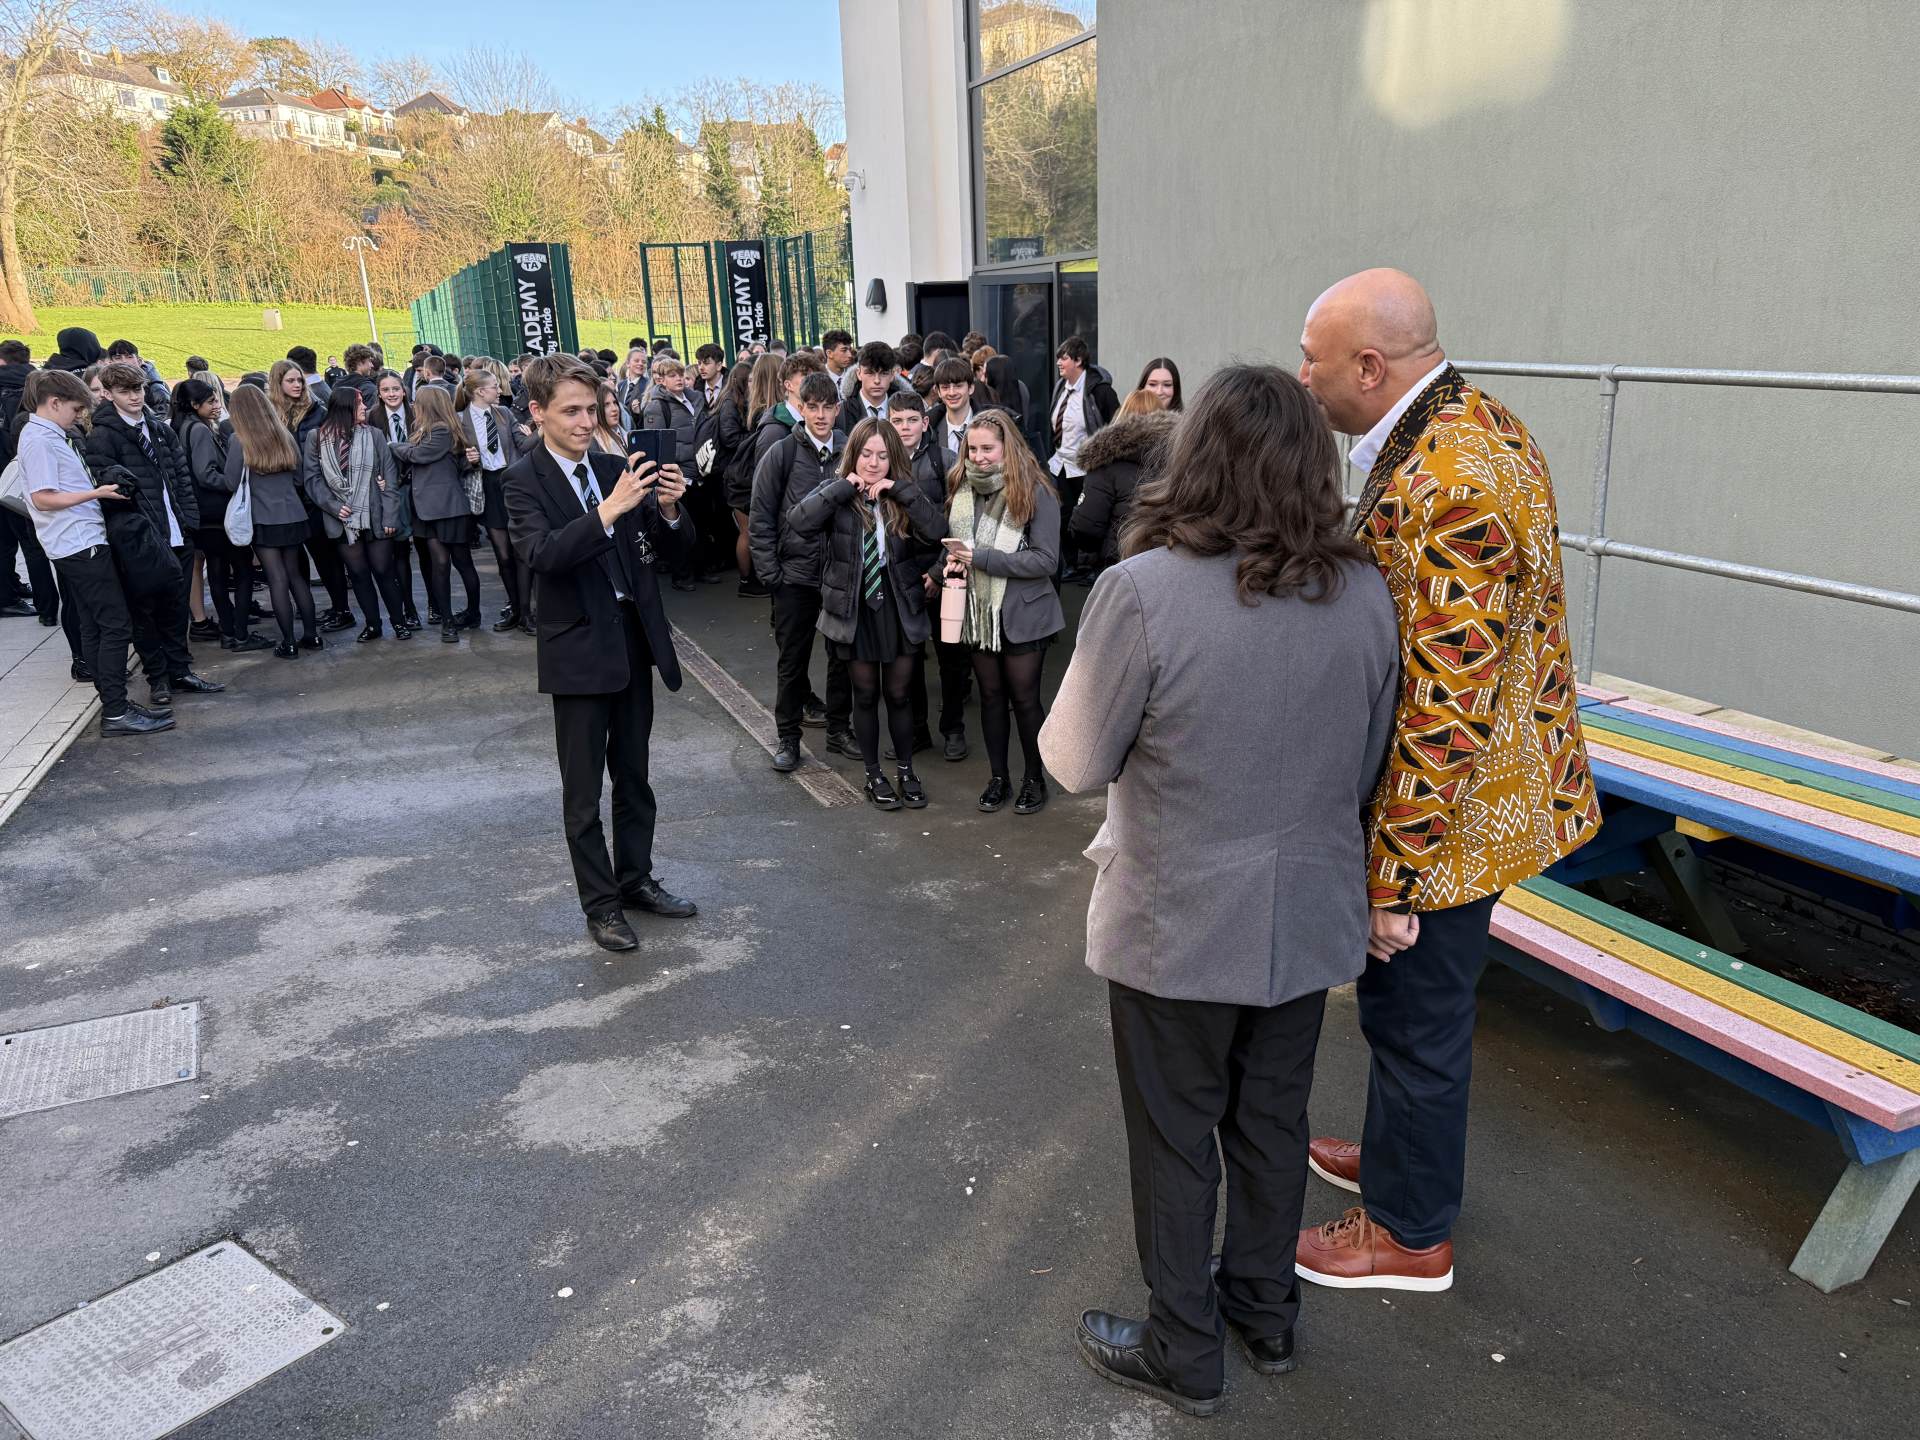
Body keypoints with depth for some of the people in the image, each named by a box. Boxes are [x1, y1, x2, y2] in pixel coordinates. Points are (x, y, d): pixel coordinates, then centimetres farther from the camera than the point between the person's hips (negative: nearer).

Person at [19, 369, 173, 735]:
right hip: (80, 544, -10)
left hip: (80, 543, 10)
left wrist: (98, 489, 12)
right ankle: (115, 713, -9)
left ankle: (114, 705, 16)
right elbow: (43, 498, -18)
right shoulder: (39, 440, -12)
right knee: (116, 626, -10)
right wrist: (97, 493, -19)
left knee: (93, 628, 11)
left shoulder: (50, 436, 17)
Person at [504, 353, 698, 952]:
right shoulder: (525, 480, -8)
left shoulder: (617, 469, 4)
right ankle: (600, 903, 19)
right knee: (583, 790, 6)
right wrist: (610, 509, -35)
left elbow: (676, 544, 5)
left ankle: (635, 880, 32)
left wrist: (669, 509, -17)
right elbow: (543, 554, -25)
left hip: (635, 641, 5)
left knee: (633, 776, 17)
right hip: (579, 649, -5)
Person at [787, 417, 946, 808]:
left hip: (899, 608, 1)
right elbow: (798, 523, -24)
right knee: (866, 695, 12)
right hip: (854, 610, -1)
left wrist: (899, 490, -21)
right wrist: (843, 488, -23)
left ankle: (905, 771, 29)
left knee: (898, 694, 11)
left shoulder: (905, 494, -1)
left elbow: (936, 531, -18)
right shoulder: (835, 491, -5)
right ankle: (874, 774, 27)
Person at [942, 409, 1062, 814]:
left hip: (1022, 615, -4)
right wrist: (954, 560, -7)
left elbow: (1046, 560, -18)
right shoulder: (961, 488, 2)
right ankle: (998, 778, 28)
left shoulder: (1035, 492, -14)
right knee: (991, 696, 14)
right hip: (978, 612, 5)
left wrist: (980, 557, -22)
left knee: (1024, 698, 6)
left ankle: (1034, 778, 24)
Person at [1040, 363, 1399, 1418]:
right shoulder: (1364, 593, -7)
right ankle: (1266, 1312, 45)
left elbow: (1076, 762, -13)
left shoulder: (1142, 590, -23)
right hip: (1307, 918, 5)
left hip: (1177, 924, -5)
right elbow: (1366, 767, 4)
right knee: (1273, 1119, 23)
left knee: (1175, 1139, 15)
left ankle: (1185, 1353, 34)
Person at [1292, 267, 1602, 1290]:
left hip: (1443, 812, -10)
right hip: (1480, 788, 10)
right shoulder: (1474, 423, 4)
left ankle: (1410, 1232, 32)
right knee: (1408, 1004, 26)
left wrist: (1394, 876, -23)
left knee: (1416, 1015, 9)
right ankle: (1406, 1154, 48)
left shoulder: (1449, 488, -29)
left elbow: (1444, 710, -29)